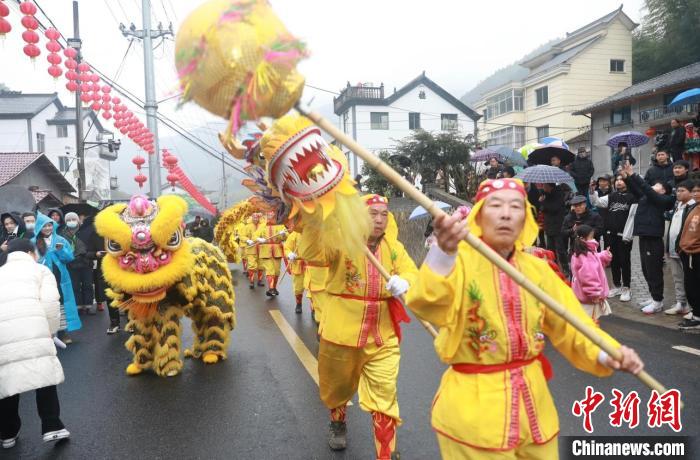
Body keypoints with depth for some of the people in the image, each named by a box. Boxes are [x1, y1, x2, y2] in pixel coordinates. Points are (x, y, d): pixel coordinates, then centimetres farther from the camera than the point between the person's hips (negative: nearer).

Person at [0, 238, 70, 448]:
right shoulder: (40, 269, 20)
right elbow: (50, 302, 3)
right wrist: (51, 329, 13)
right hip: (31, 325, -3)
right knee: (44, 373, 6)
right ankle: (52, 427, 5)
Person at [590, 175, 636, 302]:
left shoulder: (632, 197, -4)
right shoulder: (611, 196, 11)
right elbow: (596, 202, 2)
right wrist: (592, 191, -12)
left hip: (624, 234, -5)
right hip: (610, 234, 5)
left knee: (624, 261, 1)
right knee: (613, 260, 11)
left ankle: (626, 288, 11)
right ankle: (617, 286, 22)